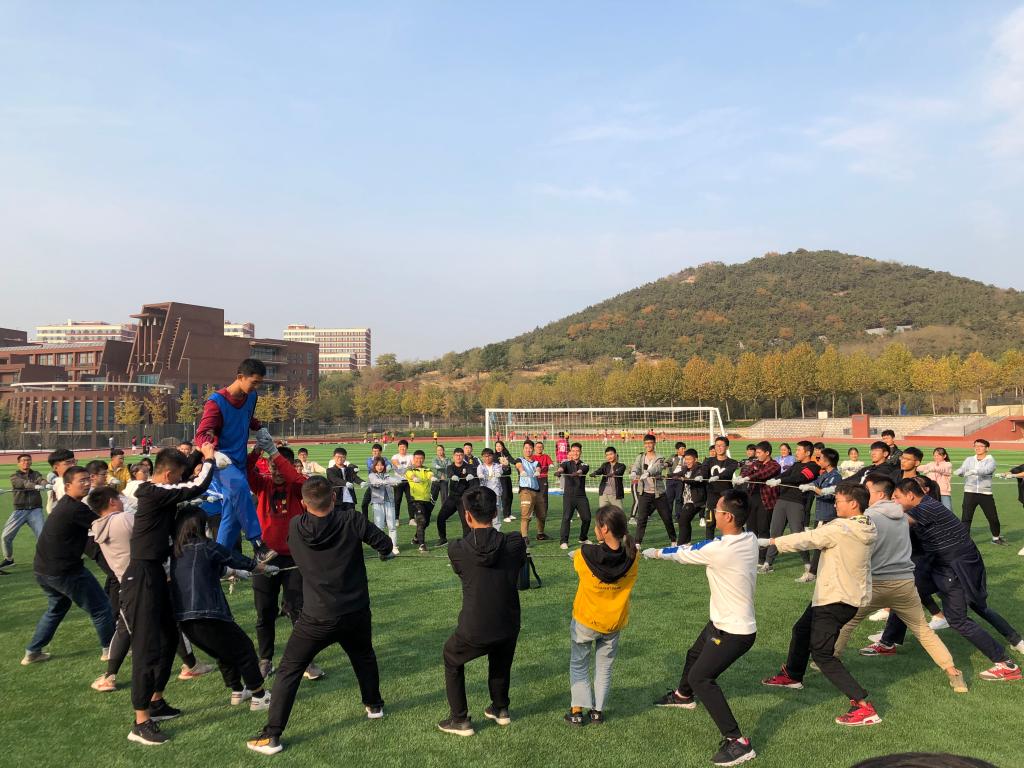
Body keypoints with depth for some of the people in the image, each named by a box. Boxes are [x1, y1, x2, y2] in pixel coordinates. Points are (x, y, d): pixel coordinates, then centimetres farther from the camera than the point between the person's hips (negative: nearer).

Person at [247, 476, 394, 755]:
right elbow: (385, 545, -5)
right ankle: (374, 705, 45)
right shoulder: (351, 520, -14)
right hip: (356, 613, 2)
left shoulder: (295, 526, -9)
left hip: (317, 618, -1)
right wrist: (384, 552, 16)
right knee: (364, 658, 29)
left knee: (288, 672, 11)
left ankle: (271, 736, 9)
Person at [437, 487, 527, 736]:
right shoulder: (515, 543, -14)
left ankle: (460, 720, 30)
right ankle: (500, 709, 49)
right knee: (500, 662, 33)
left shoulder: (457, 549, -15)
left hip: (474, 630, -2)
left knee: (452, 659, 28)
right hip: (508, 626, 2)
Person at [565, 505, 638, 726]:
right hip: (614, 623, 2)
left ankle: (578, 710, 15)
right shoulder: (632, 558, -20)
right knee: (604, 667, 21)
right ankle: (598, 710, 26)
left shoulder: (585, 555, -26)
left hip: (585, 620, -2)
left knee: (578, 664, 18)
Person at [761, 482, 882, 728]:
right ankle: (792, 675, 46)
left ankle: (864, 707, -9)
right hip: (853, 595, 10)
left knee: (822, 654, -6)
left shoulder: (839, 529, -22)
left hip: (835, 598, -10)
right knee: (802, 629, 26)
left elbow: (805, 540, -15)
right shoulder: (866, 528, 3)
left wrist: (772, 542, -3)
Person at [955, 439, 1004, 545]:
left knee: (993, 518, 10)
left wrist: (974, 471, -41)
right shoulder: (969, 459, 10)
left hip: (985, 493, -1)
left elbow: (986, 470, -22)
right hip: (970, 492, 1)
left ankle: (996, 537, 34)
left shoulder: (990, 460, -1)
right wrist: (959, 472, -29)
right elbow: (962, 470, -4)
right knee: (966, 518, -6)